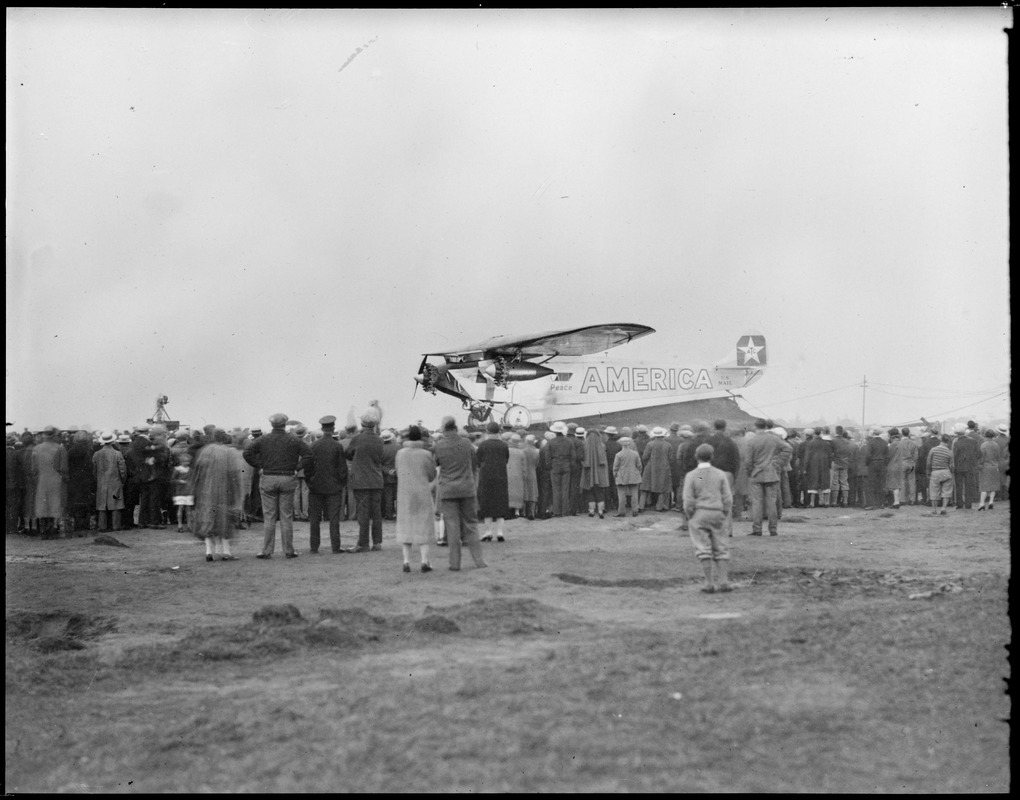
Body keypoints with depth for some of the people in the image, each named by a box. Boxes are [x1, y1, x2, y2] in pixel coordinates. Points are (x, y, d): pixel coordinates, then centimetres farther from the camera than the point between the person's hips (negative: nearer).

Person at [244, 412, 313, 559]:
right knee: (286, 517, 5)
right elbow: (308, 453, -6)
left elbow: (247, 453, -6)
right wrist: (297, 468, -1)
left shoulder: (263, 440, 3)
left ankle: (266, 551, 1)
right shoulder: (293, 440, 3)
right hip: (287, 480, 0)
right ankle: (288, 551, 6)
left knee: (269, 517, 3)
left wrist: (259, 467, 1)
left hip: (268, 479, 0)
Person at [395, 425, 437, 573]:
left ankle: (406, 561, 4)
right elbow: (432, 476, -2)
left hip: (404, 493, 2)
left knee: (406, 526, 9)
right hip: (422, 492, -2)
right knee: (423, 526, 6)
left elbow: (398, 471, 8)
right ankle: (425, 561, -1)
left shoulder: (400, 453, -3)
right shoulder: (426, 454, -10)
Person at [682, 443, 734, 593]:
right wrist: (724, 516, 10)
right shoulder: (720, 475, 1)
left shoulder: (691, 476, -4)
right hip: (717, 513, 2)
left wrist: (690, 518, 4)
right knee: (720, 549, 8)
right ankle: (723, 581, 0)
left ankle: (709, 582, -4)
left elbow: (688, 501, -8)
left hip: (699, 514, -2)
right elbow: (727, 498, -1)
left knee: (704, 549, 1)